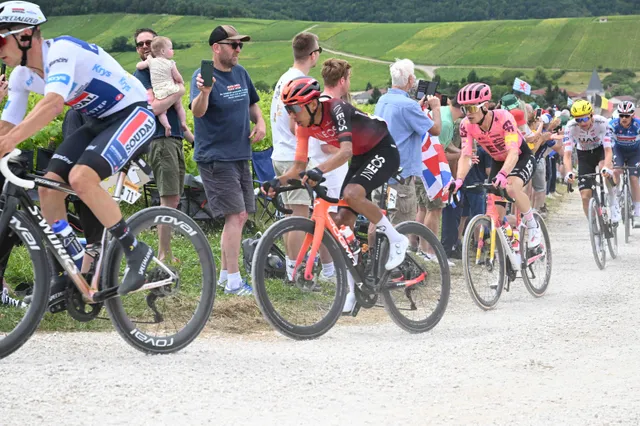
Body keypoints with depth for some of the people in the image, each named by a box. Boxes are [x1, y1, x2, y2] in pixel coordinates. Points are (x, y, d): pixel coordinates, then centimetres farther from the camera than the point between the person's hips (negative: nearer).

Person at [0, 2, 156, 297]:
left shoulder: (61, 50, -26)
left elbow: (53, 104, -42)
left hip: (133, 114, -9)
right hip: (99, 122, 9)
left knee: (81, 178, -29)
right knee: (48, 187, -6)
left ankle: (135, 251, -14)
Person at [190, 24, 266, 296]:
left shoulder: (240, 73, 8)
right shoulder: (204, 75, -14)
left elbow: (252, 103, 23)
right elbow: (197, 111, -30)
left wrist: (260, 123, 3)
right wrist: (204, 92, -51)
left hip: (240, 155, 8)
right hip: (216, 158, -8)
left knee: (240, 217, 12)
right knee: (235, 215, -13)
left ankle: (224, 274, 24)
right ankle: (233, 281, -8)